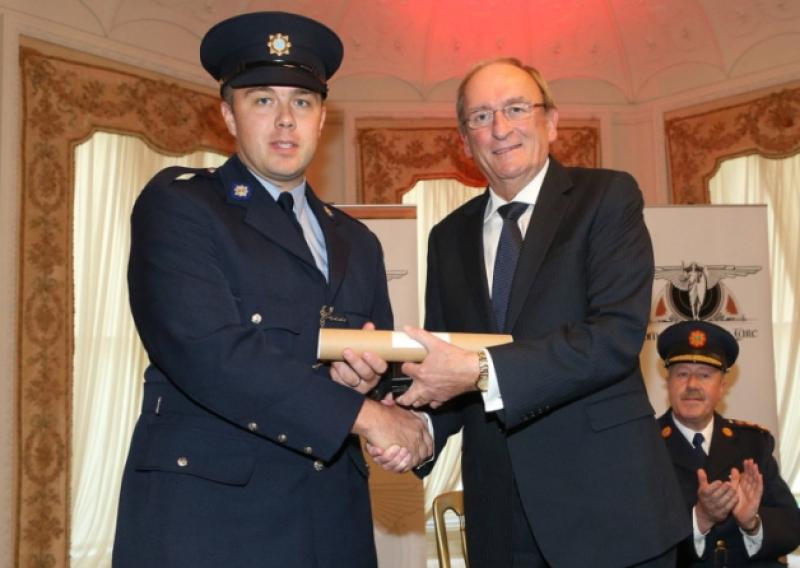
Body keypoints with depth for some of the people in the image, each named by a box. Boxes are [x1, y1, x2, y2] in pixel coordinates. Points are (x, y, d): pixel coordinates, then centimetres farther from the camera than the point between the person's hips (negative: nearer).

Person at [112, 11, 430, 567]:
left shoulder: (357, 242, 16)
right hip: (205, 518, -5)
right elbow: (206, 351, -17)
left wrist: (368, 372, -7)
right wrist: (361, 413, -17)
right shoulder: (176, 203, -3)